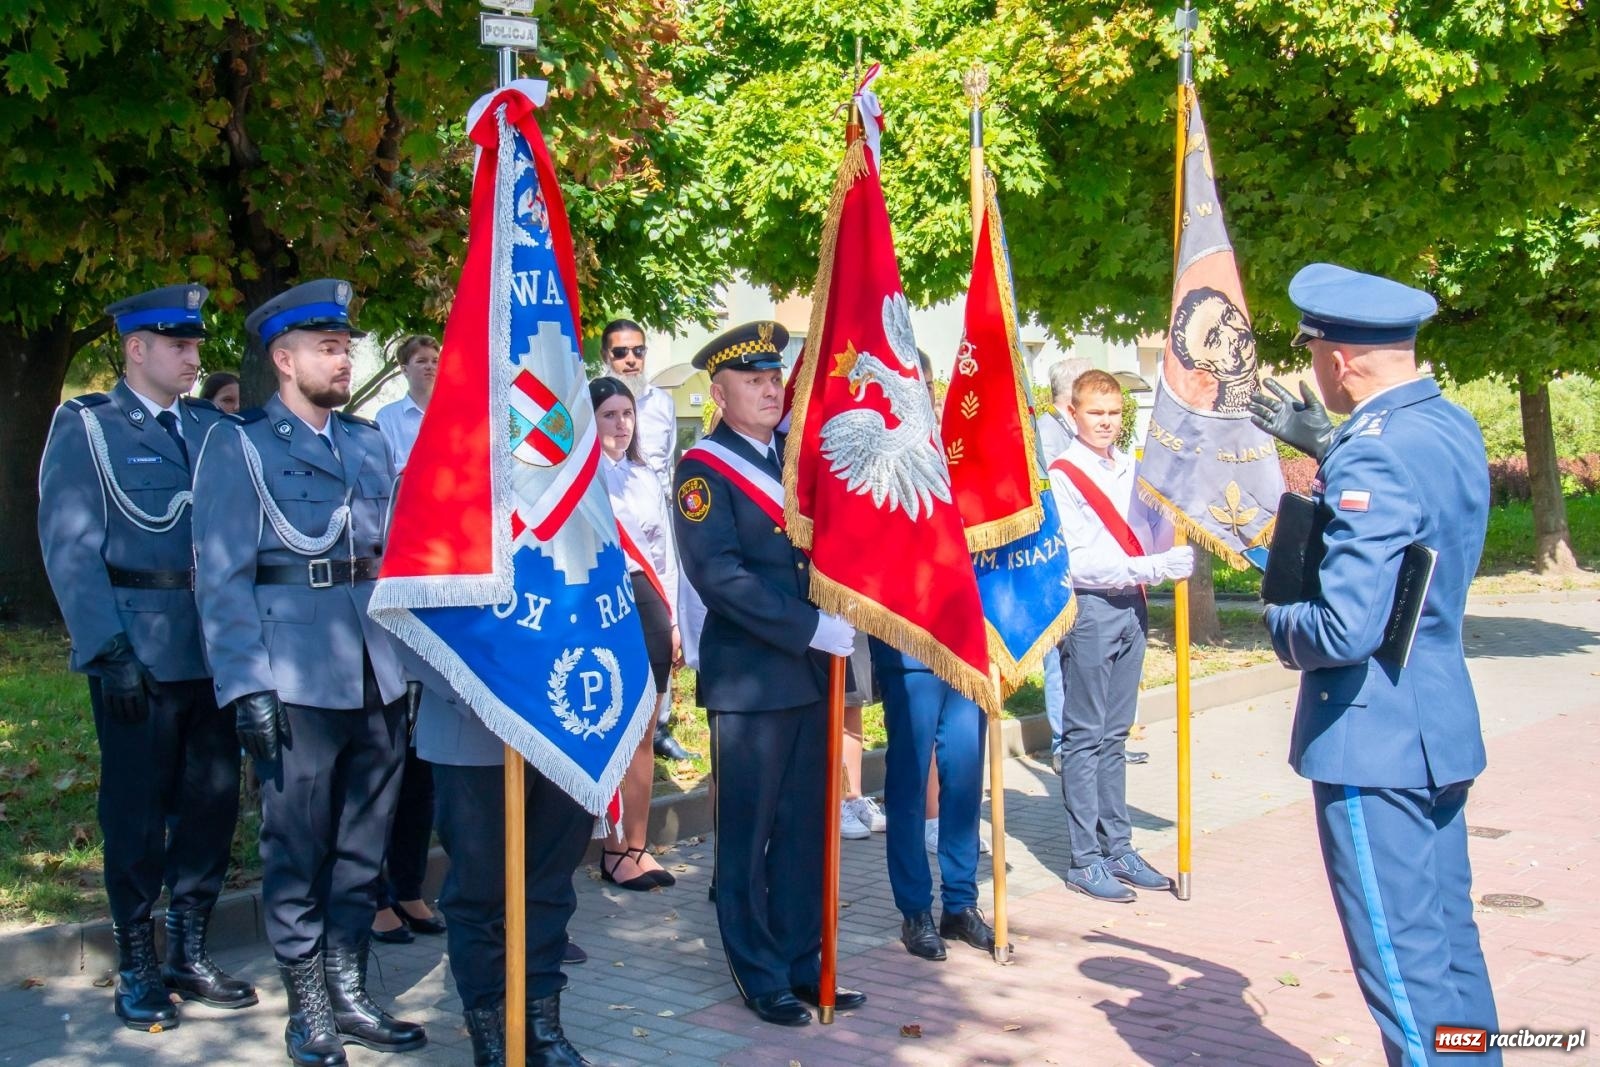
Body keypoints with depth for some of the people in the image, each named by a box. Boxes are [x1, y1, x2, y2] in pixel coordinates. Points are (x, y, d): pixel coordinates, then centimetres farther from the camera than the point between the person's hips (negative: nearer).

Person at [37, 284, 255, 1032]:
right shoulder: (85, 426, -1)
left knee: (212, 801, 10)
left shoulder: (213, 427, 11)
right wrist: (110, 651, -17)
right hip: (138, 653, -4)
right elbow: (70, 546, -9)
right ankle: (136, 966, 18)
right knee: (138, 810, 5)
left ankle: (189, 954, 24)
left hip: (217, 648, 4)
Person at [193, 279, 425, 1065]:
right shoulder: (239, 443, -1)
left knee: (363, 845, 12)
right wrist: (248, 685, -14)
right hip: (298, 679, -5)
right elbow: (222, 576, -6)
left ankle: (348, 993, 24)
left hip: (380, 675, 5)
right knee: (298, 847, 3)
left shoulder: (369, 441, 15)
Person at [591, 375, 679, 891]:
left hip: (648, 606, 6)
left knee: (643, 735, 6)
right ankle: (613, 848, 3)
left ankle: (637, 846, 12)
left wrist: (672, 619, 13)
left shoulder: (647, 478, 18)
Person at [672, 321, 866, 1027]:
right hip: (750, 677, -6)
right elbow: (718, 574, -18)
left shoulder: (796, 454, 12)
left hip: (812, 670, 6)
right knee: (748, 831, 4)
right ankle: (760, 976, 16)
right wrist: (810, 627, -21)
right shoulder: (703, 469, -8)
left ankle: (804, 962, 22)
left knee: (805, 827, 12)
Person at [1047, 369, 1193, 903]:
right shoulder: (1063, 475, -8)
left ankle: (1118, 849, 20)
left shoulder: (1132, 469, 11)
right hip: (1089, 608, -6)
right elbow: (1077, 560, -15)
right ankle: (1085, 860, 6)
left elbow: (1151, 539, 10)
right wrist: (1149, 566, -21)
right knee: (1084, 737, 0)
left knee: (1115, 735, 13)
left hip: (1131, 607, 6)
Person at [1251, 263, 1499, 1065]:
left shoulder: (1370, 459, -23)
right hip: (1441, 725, 10)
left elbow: (1343, 630, -28)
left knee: (1403, 959, 0)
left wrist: (1280, 624, -8)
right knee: (1449, 941, 19)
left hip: (1374, 737, -10)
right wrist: (1327, 444, 26)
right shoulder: (1453, 427, 6)